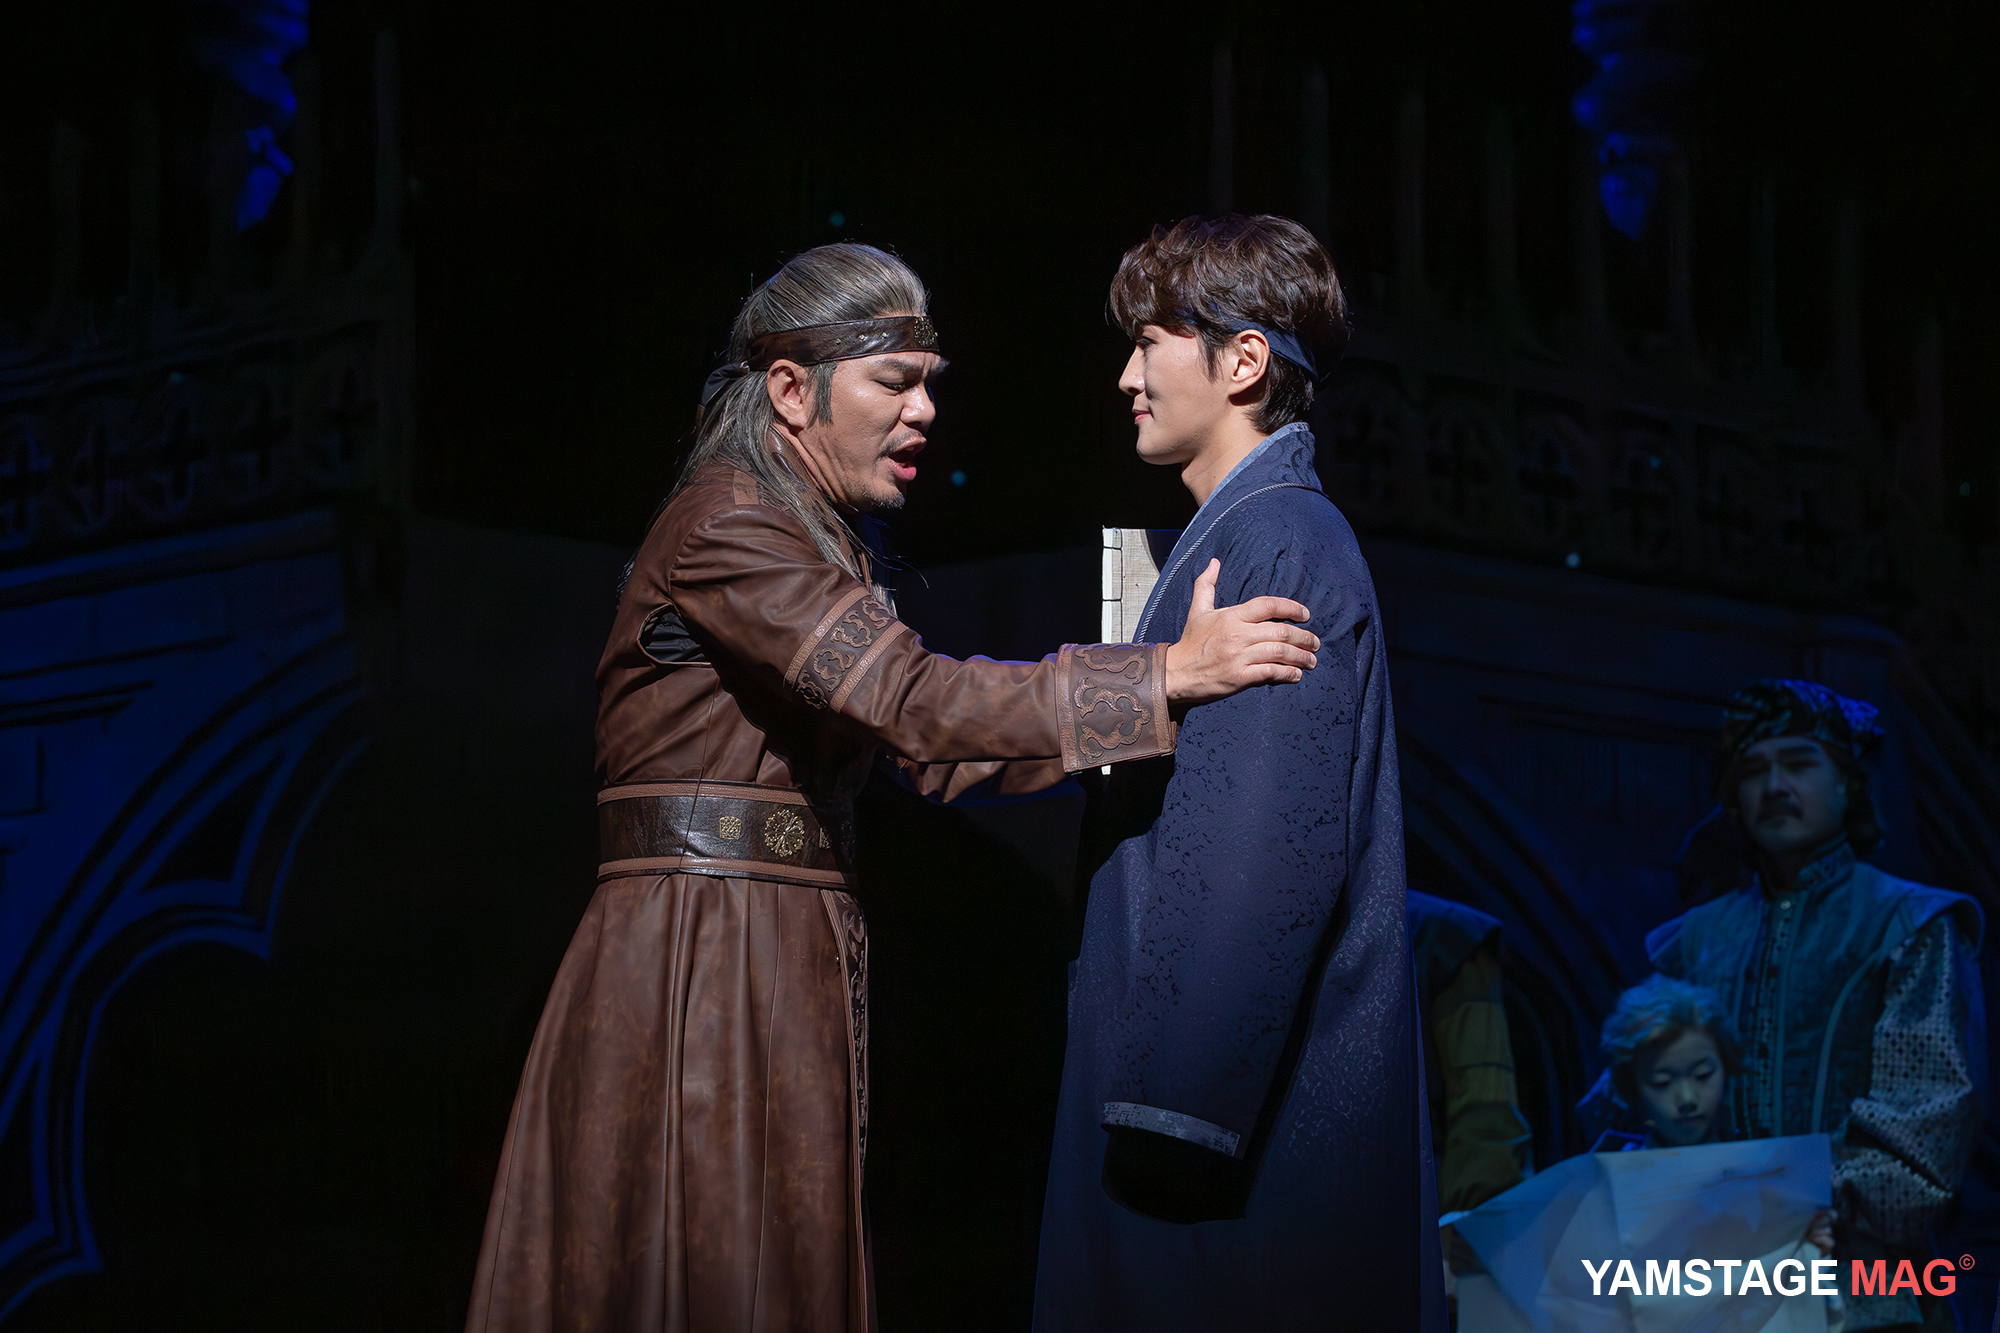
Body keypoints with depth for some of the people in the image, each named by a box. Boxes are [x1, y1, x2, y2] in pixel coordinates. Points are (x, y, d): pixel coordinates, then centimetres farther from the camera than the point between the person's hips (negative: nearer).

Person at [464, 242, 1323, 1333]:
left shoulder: (822, 549, 19)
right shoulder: (723, 526, -12)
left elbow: (924, 755, 16)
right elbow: (911, 702, -23)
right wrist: (1165, 677, -25)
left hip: (791, 964, 9)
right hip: (700, 949, -9)